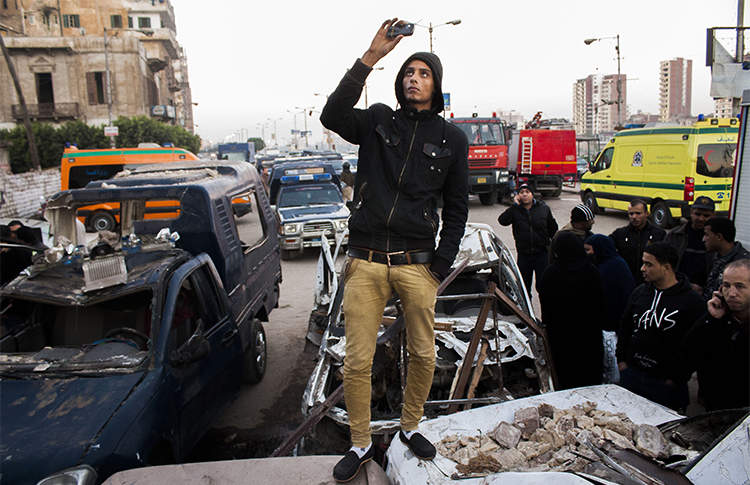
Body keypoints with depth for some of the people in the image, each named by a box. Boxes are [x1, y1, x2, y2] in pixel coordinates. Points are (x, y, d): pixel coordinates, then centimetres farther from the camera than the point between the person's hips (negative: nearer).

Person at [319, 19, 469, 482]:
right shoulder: (378, 121, 8)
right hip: (366, 261, 0)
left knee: (424, 355, 10)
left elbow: (457, 209, 9)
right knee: (357, 362, 3)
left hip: (417, 264, 1)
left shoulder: (452, 138, 9)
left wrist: (440, 267, 1)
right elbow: (332, 116, -13)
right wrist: (371, 57, -17)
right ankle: (361, 444, 25)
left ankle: (410, 426, 37)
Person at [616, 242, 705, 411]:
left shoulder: (693, 301, -10)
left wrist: (677, 379, -12)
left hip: (666, 382, -4)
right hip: (631, 374, 5)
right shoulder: (640, 292, 6)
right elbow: (625, 326, 16)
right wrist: (621, 359, 8)